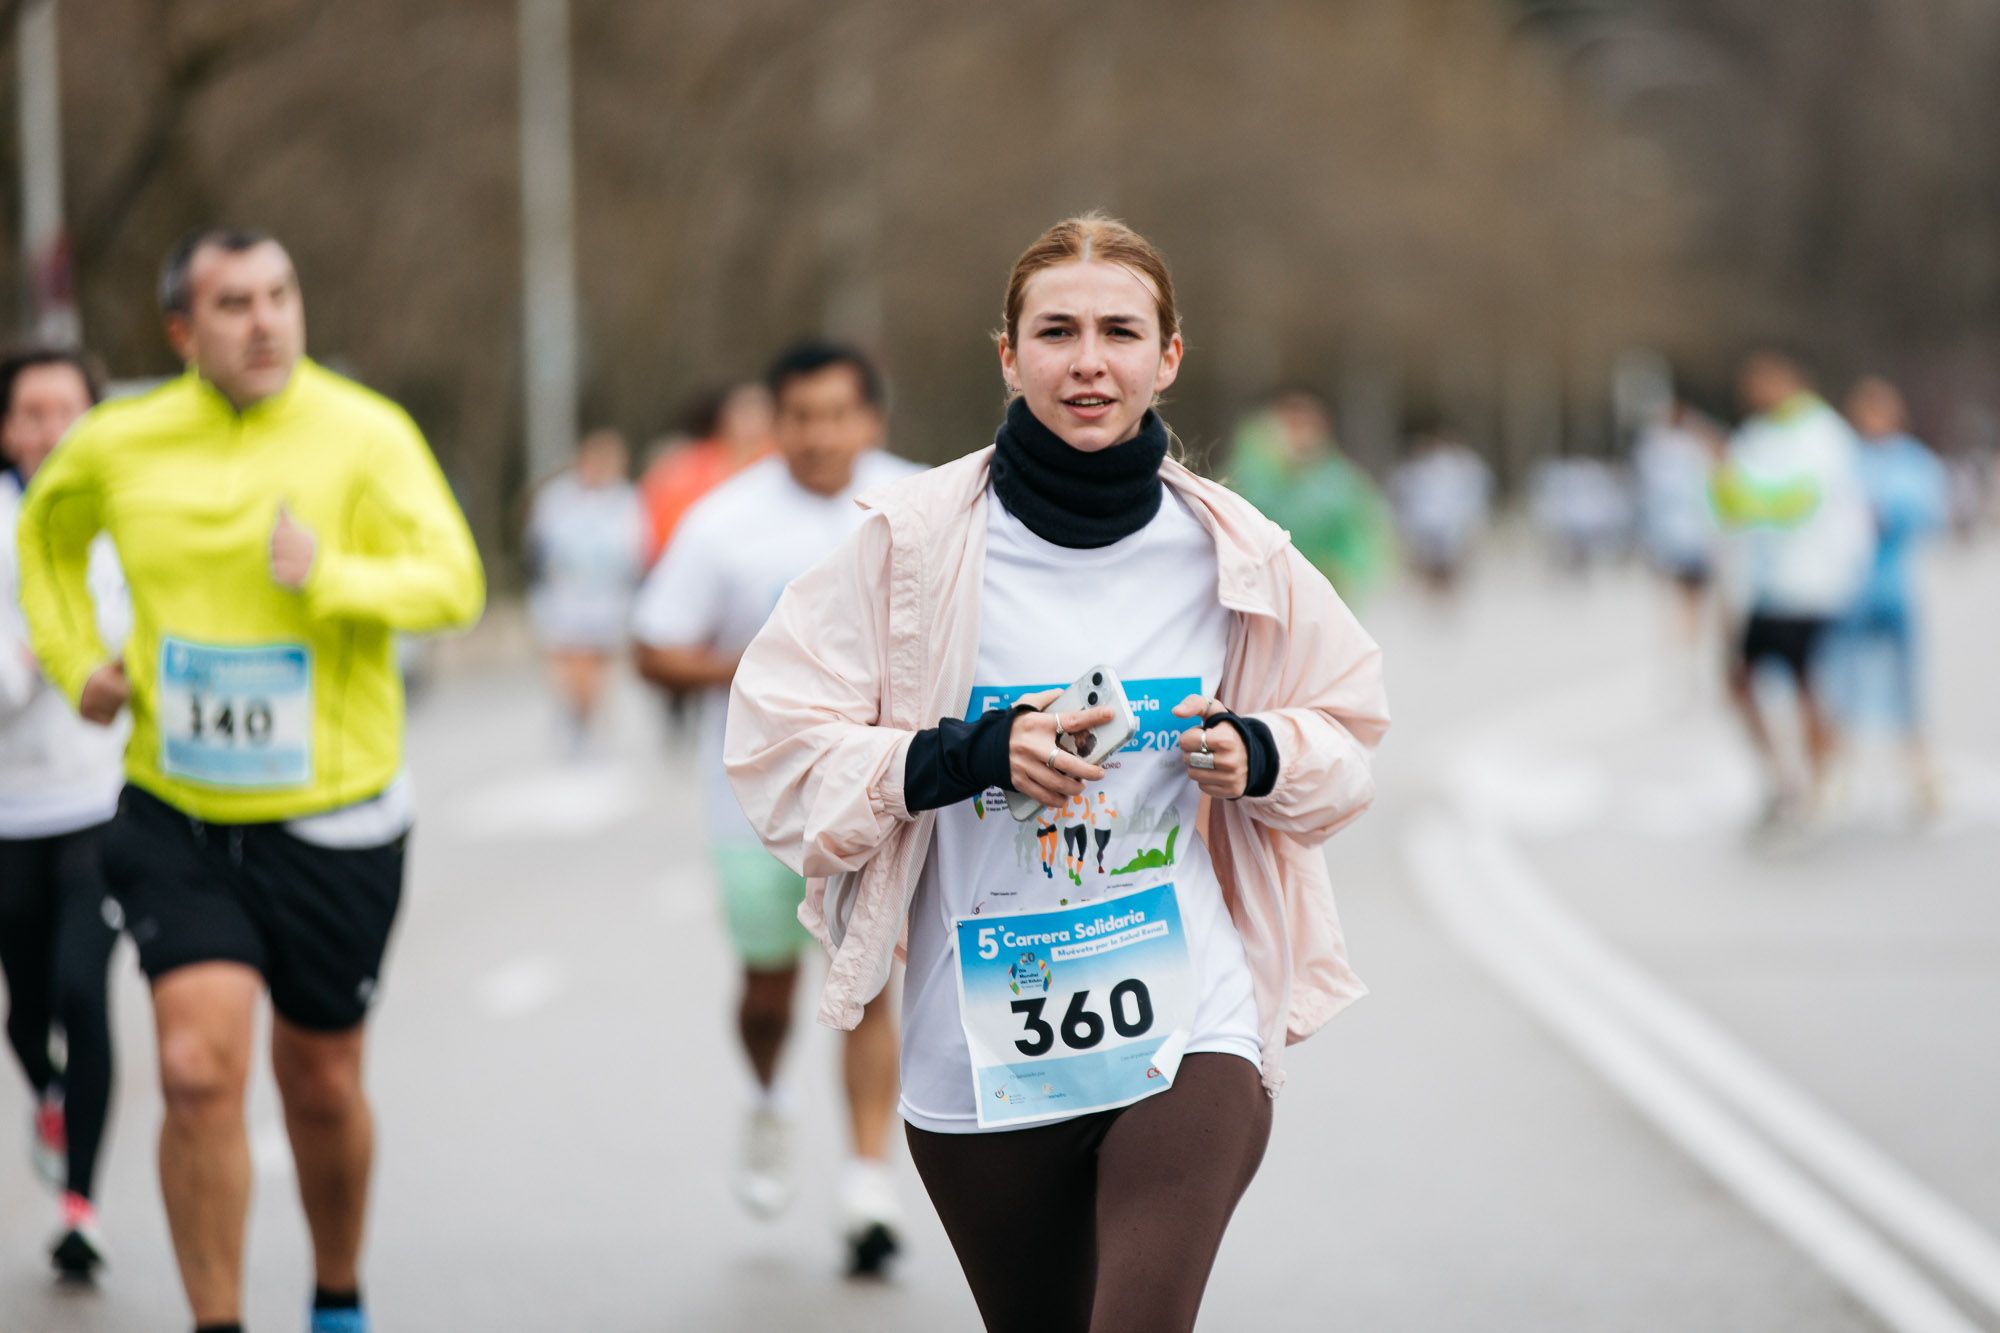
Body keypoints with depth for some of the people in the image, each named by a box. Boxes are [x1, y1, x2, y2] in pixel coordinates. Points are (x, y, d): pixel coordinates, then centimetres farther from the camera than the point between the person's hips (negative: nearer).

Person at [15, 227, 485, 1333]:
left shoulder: (365, 434, -8)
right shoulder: (118, 444, 0)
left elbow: (453, 580, -17)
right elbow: (45, 535, 22)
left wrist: (331, 575, -34)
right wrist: (73, 660, 8)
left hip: (330, 820, -1)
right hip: (176, 822, 1)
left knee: (320, 1086, 13)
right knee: (199, 1070, -16)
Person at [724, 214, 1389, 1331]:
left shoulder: (1233, 553, 1)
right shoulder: (918, 539, -5)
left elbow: (1347, 729, 16)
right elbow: (777, 745, -5)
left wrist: (1258, 756, -6)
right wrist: (970, 755, -17)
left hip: (1188, 1029, 0)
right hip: (983, 1057, 0)